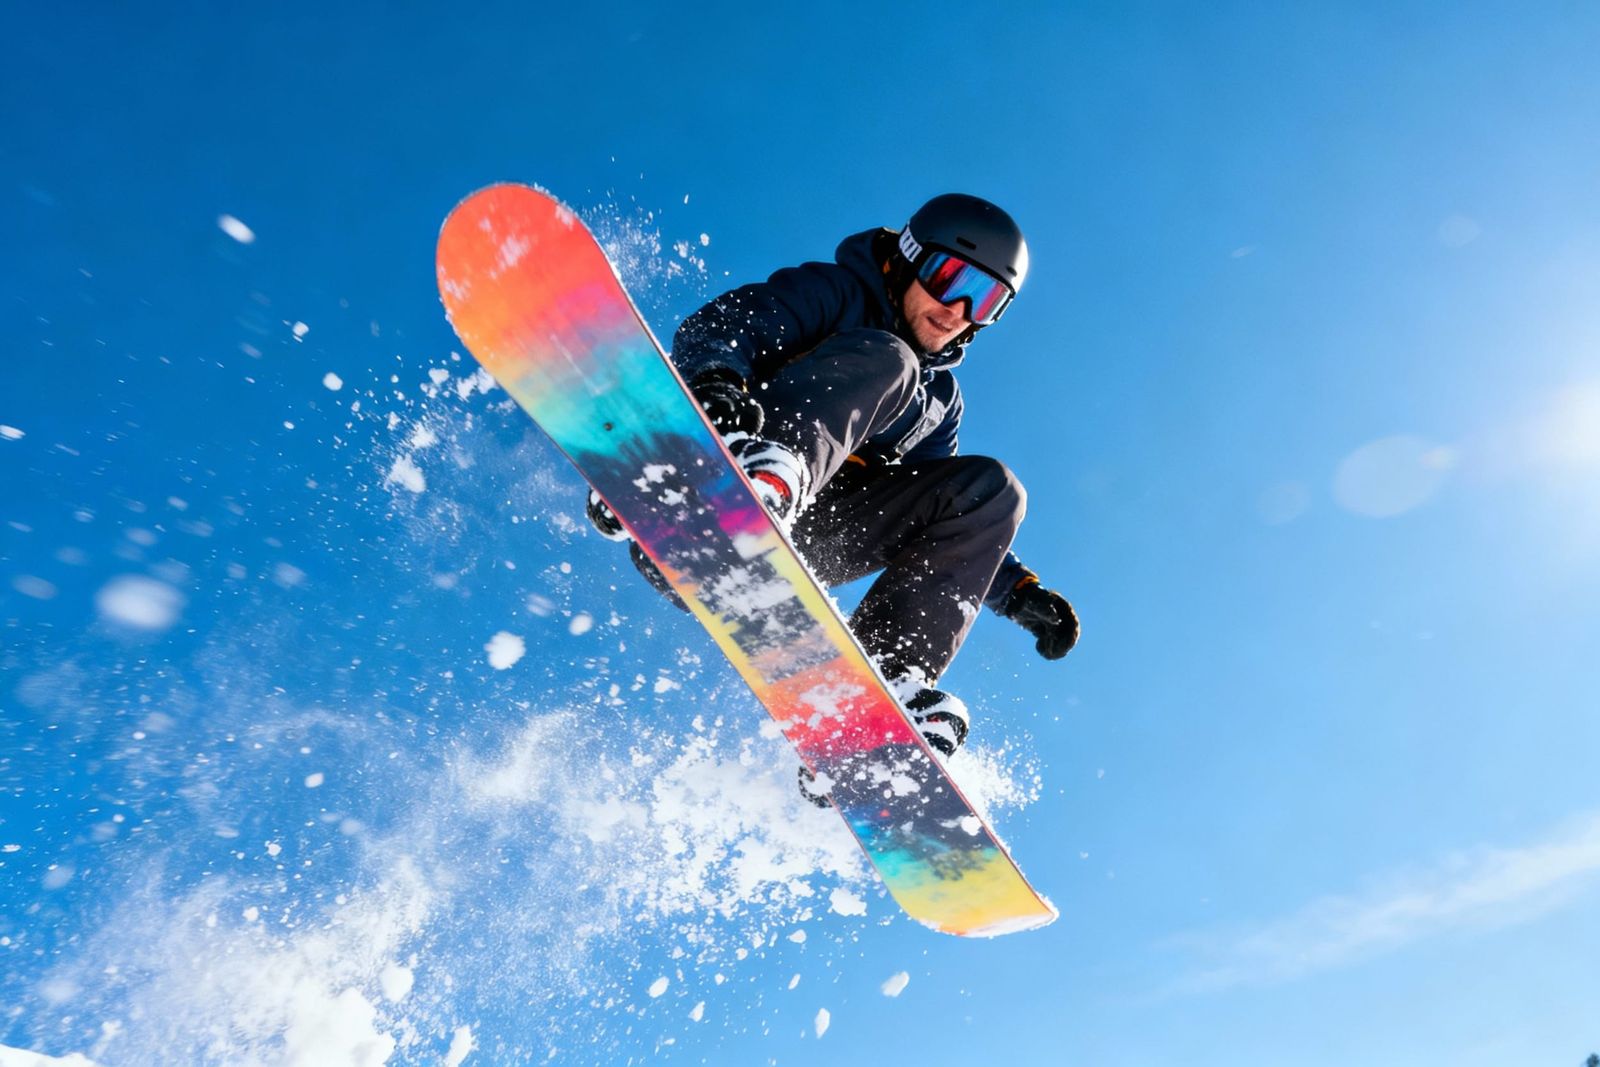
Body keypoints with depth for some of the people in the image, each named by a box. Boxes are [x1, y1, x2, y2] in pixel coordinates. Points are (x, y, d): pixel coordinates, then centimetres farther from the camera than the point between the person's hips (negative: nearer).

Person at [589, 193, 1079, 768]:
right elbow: (716, 328, -7)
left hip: (803, 540, 5)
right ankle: (756, 482, -49)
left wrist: (1019, 591, 12)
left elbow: (944, 518, 26)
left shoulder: (938, 399, 26)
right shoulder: (833, 292, 9)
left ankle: (884, 682, -21)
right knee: (882, 361, -18)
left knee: (989, 488, -6)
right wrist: (716, 380, -31)